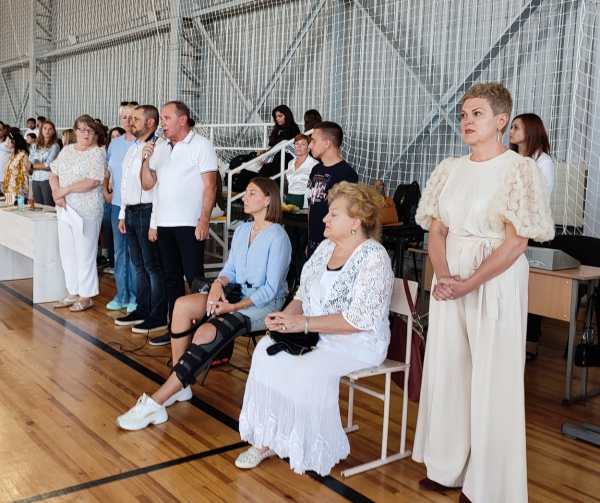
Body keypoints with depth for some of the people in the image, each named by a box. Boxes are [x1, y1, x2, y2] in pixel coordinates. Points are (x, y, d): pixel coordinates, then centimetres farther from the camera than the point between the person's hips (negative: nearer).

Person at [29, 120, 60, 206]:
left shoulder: (55, 146, -3)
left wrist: (33, 165, -2)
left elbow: (48, 166, -9)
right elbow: (30, 162, 4)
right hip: (35, 180, 5)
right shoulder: (35, 146, 12)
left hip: (48, 180, -5)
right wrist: (43, 165, -11)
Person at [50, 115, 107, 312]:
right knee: (67, 252, 12)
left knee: (85, 254, 0)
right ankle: (73, 293, 23)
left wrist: (64, 190, -13)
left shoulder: (97, 153, -8)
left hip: (87, 210, -7)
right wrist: (57, 192, -9)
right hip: (65, 208, 7)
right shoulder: (66, 150, 12)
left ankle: (86, 296, 10)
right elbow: (53, 175, 11)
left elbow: (93, 182, -18)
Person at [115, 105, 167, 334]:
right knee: (139, 265, 15)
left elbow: (160, 188, -19)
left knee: (153, 267, -2)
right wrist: (123, 214, 18)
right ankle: (142, 311, 25)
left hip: (147, 213, -9)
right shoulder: (132, 149, 16)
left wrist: (155, 222, -21)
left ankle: (158, 317, 6)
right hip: (131, 212, 9)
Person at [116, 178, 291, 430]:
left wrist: (236, 307, -21)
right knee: (182, 304, -18)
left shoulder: (277, 237, -12)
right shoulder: (242, 231, 13)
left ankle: (154, 404, -24)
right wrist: (219, 283, -9)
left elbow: (271, 289, -14)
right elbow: (230, 269, 14)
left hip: (264, 304, -7)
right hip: (236, 293, 7)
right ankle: (179, 386, -11)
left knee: (206, 334, -28)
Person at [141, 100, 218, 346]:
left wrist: (204, 220, -16)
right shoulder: (160, 148, 13)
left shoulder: (201, 145, -5)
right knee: (172, 277, 13)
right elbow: (147, 184, 13)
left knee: (194, 278, -3)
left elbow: (210, 186, -10)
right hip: (164, 224, 7)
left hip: (189, 224, -6)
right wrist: (146, 160, -4)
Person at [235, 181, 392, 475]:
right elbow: (304, 294, 15)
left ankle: (313, 451, -6)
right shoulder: (326, 247, 9)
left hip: (358, 343, -7)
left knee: (308, 371, -30)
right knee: (266, 351, -14)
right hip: (316, 335, 8)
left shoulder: (374, 258, -16)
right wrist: (286, 316, -7)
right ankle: (266, 440, -5)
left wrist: (304, 323, -23)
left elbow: (360, 319, -23)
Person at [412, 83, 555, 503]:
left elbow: (516, 242, -13)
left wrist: (470, 283, -19)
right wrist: (444, 275, -10)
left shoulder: (520, 170, -7)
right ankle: (448, 468, 28)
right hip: (451, 281, 6)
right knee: (446, 370, 11)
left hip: (497, 281, -5)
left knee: (491, 379, 2)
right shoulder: (450, 169, 9)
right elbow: (437, 231, 8)